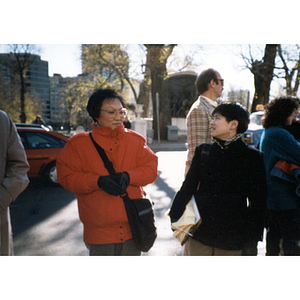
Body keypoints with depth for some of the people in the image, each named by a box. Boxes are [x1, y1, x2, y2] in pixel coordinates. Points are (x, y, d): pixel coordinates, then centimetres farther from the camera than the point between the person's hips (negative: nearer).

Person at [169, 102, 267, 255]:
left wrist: (252, 237, -4)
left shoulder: (252, 156, -2)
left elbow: (258, 202, 0)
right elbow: (187, 188, 9)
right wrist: (176, 219, 3)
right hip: (200, 234, 3)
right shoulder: (203, 151, 5)